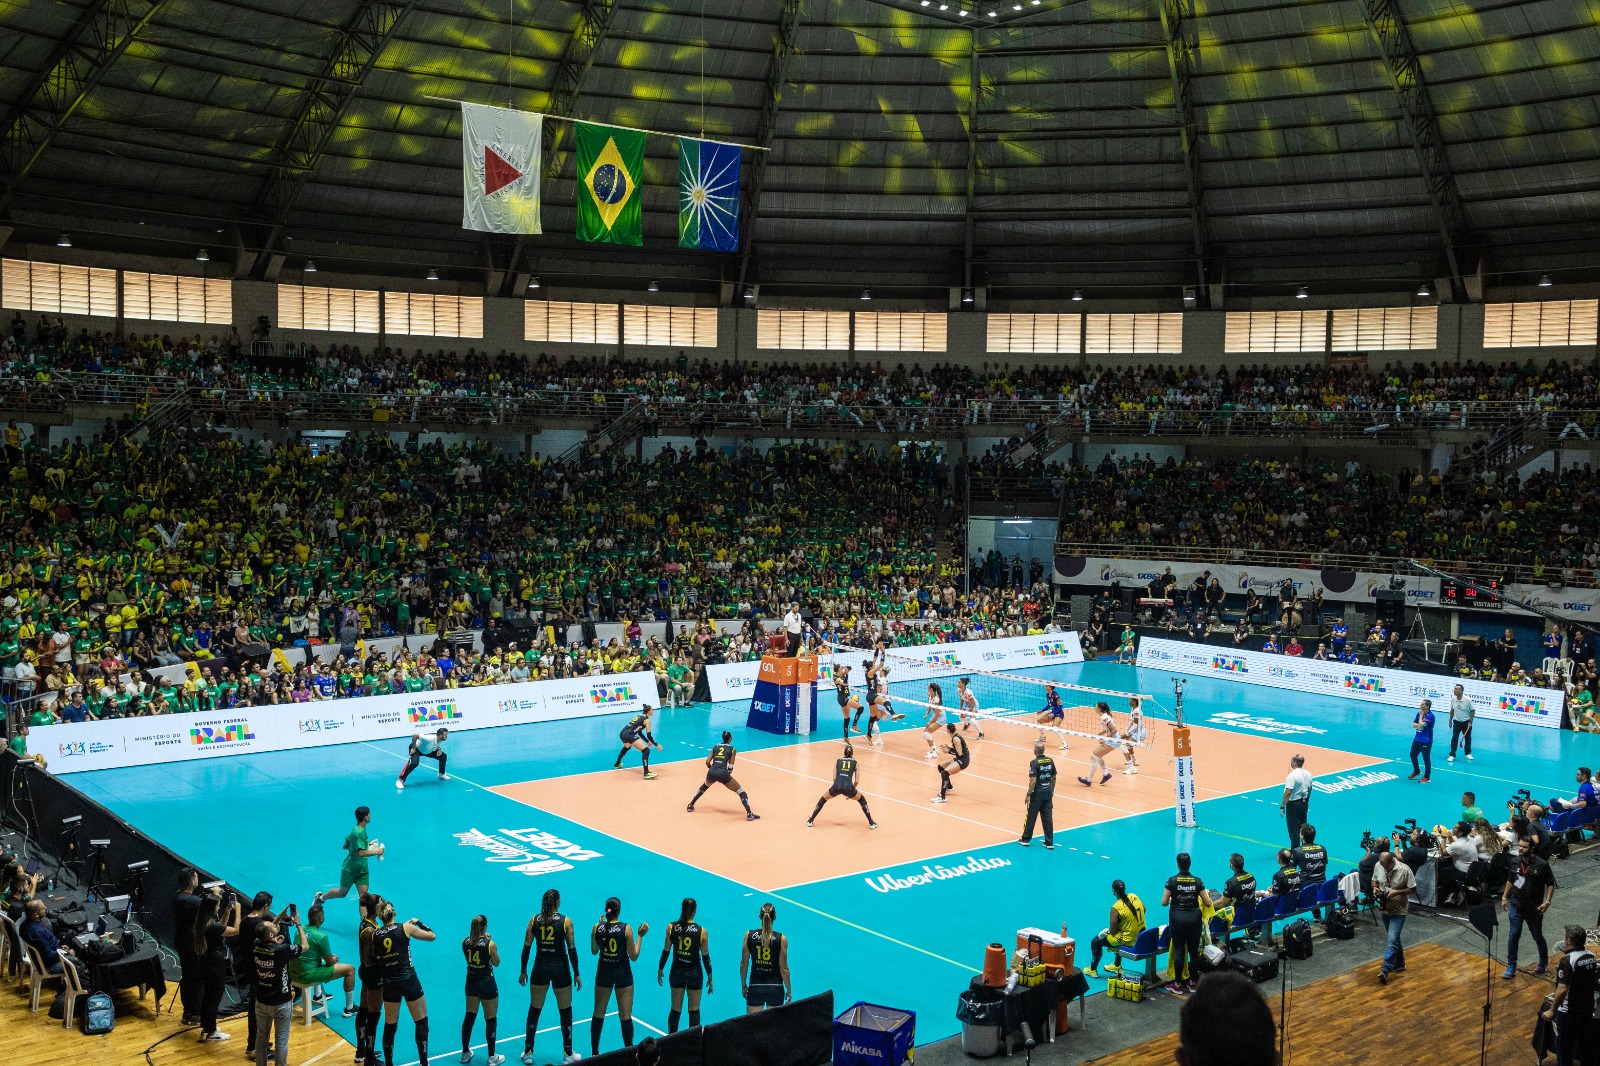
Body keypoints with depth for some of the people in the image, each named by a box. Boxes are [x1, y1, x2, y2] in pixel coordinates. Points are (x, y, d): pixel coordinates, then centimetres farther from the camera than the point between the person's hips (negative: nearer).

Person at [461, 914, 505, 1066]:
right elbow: (496, 963, -5)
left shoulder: (465, 942, -8)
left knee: (469, 1016, 19)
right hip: (487, 983, -5)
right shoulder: (490, 944, -20)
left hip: (471, 982, 5)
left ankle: (465, 1053, 31)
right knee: (491, 1020, 8)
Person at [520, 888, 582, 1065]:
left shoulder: (534, 920, -3)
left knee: (534, 1010, 15)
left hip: (540, 967, 2)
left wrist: (523, 971, 10)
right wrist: (576, 974, -1)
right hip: (560, 968, -2)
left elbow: (526, 948, 0)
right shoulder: (565, 921, -9)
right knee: (565, 1011, 11)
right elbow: (572, 949, -8)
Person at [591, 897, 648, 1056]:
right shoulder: (626, 929, -15)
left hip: (604, 973, 2)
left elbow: (594, 951, 9)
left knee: (598, 1015, 16)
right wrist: (640, 936, -2)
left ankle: (594, 1053, 24)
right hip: (623, 974, -2)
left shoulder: (597, 928, -9)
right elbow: (634, 957, -10)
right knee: (625, 1017, 4)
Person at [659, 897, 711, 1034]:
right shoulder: (701, 931, -13)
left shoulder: (671, 928, -9)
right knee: (694, 1010, 10)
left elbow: (666, 951, -2)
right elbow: (705, 956, -7)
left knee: (675, 1009, 13)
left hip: (677, 971, 2)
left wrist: (660, 970, 12)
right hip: (694, 973, -2)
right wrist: (710, 978, 4)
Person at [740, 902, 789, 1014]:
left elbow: (743, 964, 0)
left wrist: (743, 985, 13)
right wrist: (789, 990, 4)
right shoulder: (781, 939, -11)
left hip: (755, 987, 1)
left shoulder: (749, 936, -6)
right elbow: (783, 969, -7)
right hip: (775, 987, -1)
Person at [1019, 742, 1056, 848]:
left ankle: (1026, 839, 21)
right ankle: (1049, 843, 11)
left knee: (1031, 817, 9)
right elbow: (1054, 778, 8)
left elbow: (1033, 781, -20)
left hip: (1037, 794, -5)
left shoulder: (1034, 763, -17)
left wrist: (1028, 794, -12)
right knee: (1048, 818, 9)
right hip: (1048, 794, 5)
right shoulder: (1050, 761, 1)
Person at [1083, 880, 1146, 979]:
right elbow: (1143, 910, 13)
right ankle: (1117, 966, 49)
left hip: (1127, 941, -7)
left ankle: (1093, 970, 27)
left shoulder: (1116, 908, -25)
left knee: (1095, 942, 13)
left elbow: (1112, 931, -18)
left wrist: (1107, 931, 5)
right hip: (1141, 936, 7)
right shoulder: (1134, 897, -6)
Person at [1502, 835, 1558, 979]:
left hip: (1534, 908, -2)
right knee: (1513, 936, 0)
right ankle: (1511, 967, 7)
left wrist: (1547, 902, -14)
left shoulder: (1542, 865, -14)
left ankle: (1544, 962, 40)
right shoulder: (1515, 862, -2)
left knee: (1537, 936, 14)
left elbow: (1550, 884, -6)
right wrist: (1504, 897, 11)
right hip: (1516, 906, 2)